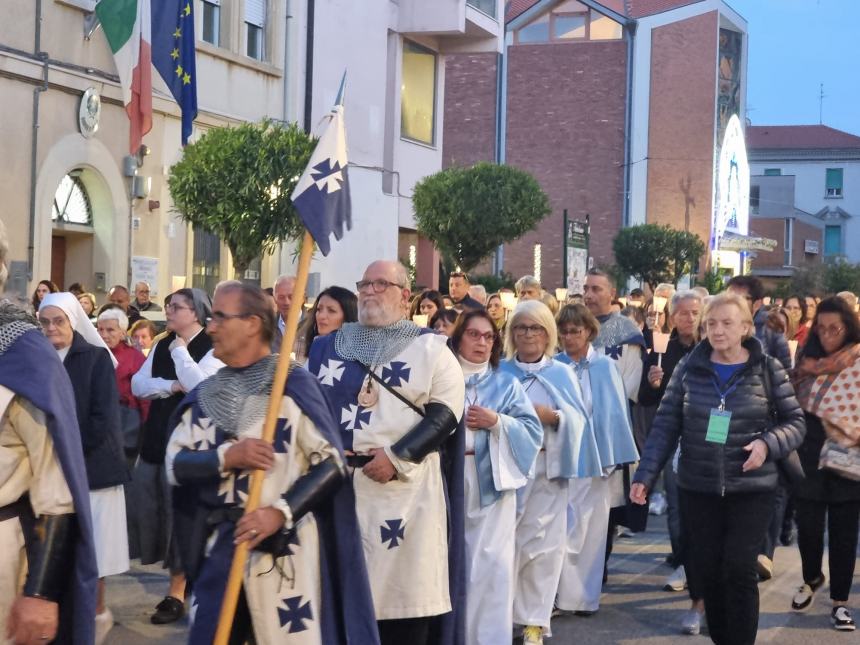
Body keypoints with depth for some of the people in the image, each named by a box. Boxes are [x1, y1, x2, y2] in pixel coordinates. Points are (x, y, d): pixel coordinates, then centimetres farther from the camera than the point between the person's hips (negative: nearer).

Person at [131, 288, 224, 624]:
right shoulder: (162, 345, 12)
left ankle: (177, 591, 9)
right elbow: (138, 384, 3)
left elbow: (199, 386, -25)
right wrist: (172, 385, -12)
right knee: (148, 508, 11)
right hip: (155, 437, 7)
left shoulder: (213, 348, -9)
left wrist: (179, 350, -14)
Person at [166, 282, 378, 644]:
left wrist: (281, 512, -20)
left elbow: (331, 463, -10)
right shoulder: (205, 394, 9)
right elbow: (174, 464, 3)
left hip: (285, 545, -5)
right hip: (219, 544, 5)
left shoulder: (294, 385, -7)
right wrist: (226, 457, -14)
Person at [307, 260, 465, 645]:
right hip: (337, 484, 3)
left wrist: (398, 457, -14)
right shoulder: (329, 347, 15)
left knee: (404, 587, -2)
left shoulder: (431, 349, 6)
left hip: (406, 490, -3)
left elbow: (446, 412, -4)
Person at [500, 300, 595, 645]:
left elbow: (579, 420, 2)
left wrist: (553, 417, -14)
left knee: (542, 543, -1)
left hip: (547, 468, 0)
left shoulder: (562, 374, 9)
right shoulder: (499, 372, 8)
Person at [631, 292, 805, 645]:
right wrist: (645, 475, -6)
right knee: (707, 571, 7)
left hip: (751, 489, -2)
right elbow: (665, 424, 1)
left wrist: (768, 443, -18)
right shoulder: (689, 367, 0)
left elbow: (795, 422, 2)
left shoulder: (768, 368, -3)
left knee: (739, 570, -8)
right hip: (697, 489, 2)